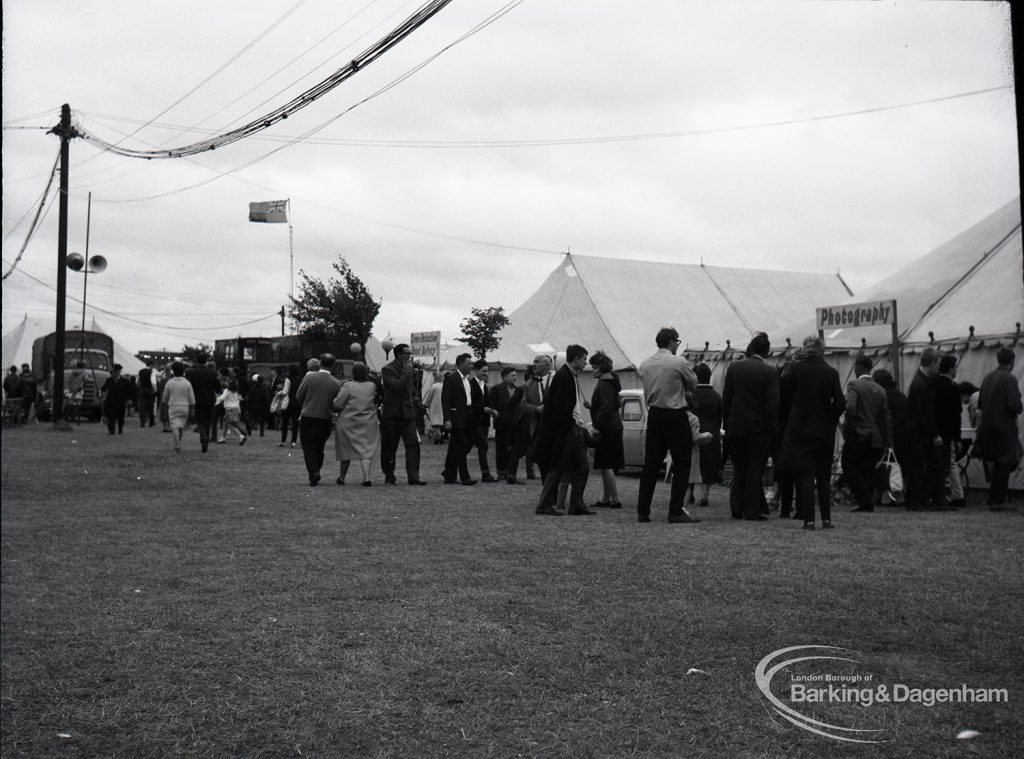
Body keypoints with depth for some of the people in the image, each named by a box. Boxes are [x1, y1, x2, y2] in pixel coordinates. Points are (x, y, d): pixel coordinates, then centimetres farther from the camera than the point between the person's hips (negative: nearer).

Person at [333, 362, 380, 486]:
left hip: (348, 423, -2)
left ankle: (342, 477, 23)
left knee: (346, 449, 12)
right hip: (368, 424, 2)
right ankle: (366, 478, -13)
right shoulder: (372, 386, 0)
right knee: (366, 450, 1)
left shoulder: (348, 386, -12)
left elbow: (337, 405, -11)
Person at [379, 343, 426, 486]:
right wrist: (407, 371, -19)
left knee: (413, 444, -8)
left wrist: (415, 397, 14)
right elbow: (397, 386, -24)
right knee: (389, 448, 5)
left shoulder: (409, 369, 12)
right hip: (391, 414, -5)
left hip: (408, 414, 5)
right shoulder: (387, 369, -9)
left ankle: (413, 477, -9)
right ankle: (389, 477, 17)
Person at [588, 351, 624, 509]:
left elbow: (606, 409, -22)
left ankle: (615, 500, -7)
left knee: (606, 466, -7)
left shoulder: (604, 385, -15)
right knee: (606, 466, 14)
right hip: (614, 427, 11)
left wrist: (597, 426, -20)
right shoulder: (612, 382, 16)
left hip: (608, 429, -11)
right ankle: (605, 499, 18)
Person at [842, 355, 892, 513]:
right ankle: (869, 503, 12)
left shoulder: (854, 385, -7)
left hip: (857, 435, -6)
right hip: (875, 438, 6)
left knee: (849, 466, 5)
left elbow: (850, 408, -20)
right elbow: (886, 416, 11)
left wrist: (846, 430, -9)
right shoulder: (880, 390, 10)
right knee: (868, 471, 12)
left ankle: (865, 499, -6)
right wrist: (887, 442, 14)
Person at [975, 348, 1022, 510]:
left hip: (987, 428, 7)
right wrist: (1019, 410, 0)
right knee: (1004, 465, 2)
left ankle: (993, 498, 23)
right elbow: (1014, 405, -21)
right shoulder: (1009, 379, -15)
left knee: (998, 464, 19)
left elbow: (980, 404, 11)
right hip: (1004, 428, -7)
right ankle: (998, 502, 4)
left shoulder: (987, 377, 6)